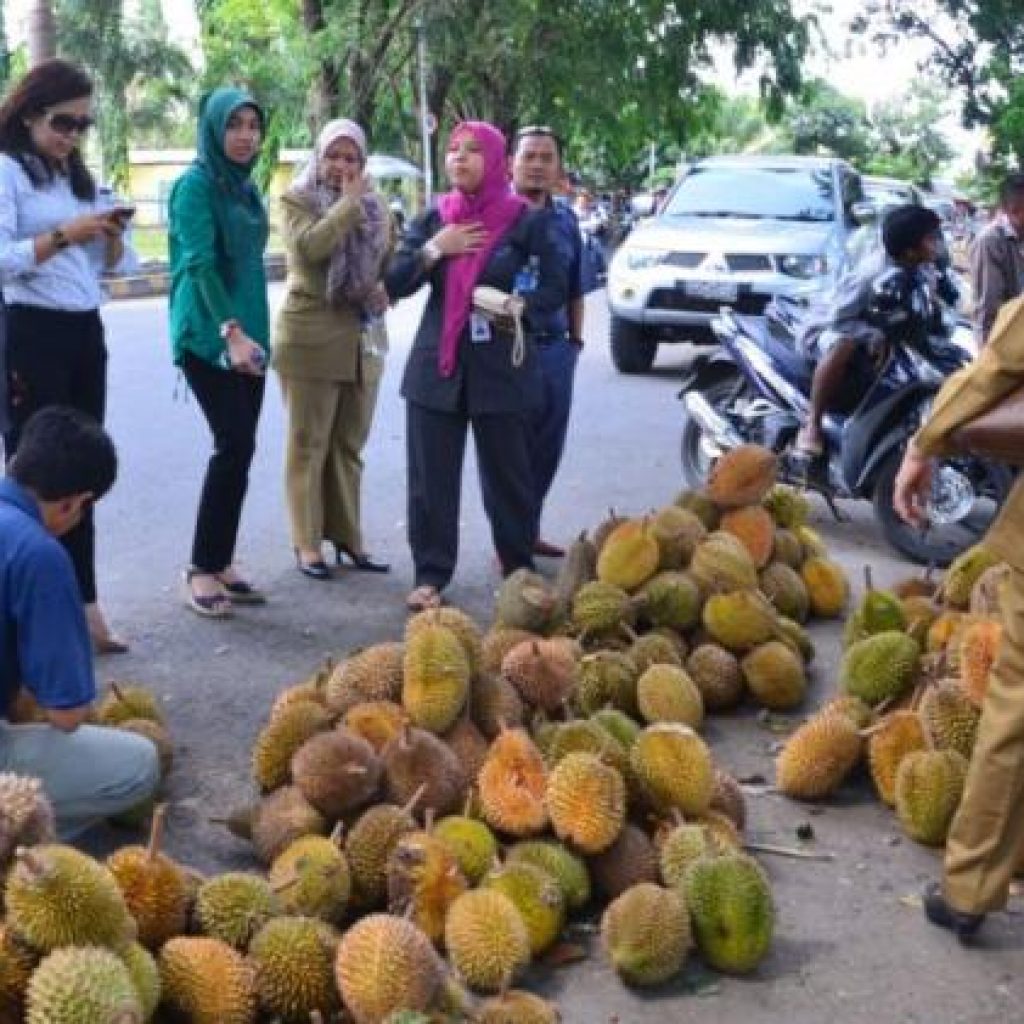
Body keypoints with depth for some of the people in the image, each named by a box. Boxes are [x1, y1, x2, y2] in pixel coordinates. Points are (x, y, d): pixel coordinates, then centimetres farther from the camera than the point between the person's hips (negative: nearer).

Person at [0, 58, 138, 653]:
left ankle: (82, 607, 12)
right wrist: (65, 235, -23)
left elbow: (115, 265, 16)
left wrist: (112, 236, -4)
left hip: (85, 333, 7)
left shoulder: (79, 177, 17)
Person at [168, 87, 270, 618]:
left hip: (247, 332, 8)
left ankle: (220, 563, 11)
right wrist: (231, 331, -25)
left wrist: (251, 331, 16)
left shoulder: (245, 186, 15)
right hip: (208, 336, -7)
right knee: (234, 445, -12)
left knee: (239, 448, 5)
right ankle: (201, 570, -4)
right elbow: (199, 264, -17)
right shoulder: (195, 184, -8)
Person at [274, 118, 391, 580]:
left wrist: (384, 288, -1)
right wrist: (349, 202, -13)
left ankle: (347, 536, 19)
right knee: (309, 444, 0)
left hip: (363, 337, 5)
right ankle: (307, 542, 7)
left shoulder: (375, 206, 13)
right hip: (311, 337, -5)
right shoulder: (296, 200, -2)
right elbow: (309, 246, -21)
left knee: (349, 445, 10)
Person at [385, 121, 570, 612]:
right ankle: (431, 575, 11)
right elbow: (393, 283, 4)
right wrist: (432, 250, -11)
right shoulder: (433, 219, 8)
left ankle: (519, 570, 22)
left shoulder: (526, 220, -2)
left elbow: (555, 288, 0)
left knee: (507, 473, 6)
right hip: (437, 364, 3)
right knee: (430, 476, 2)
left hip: (501, 366, -3)